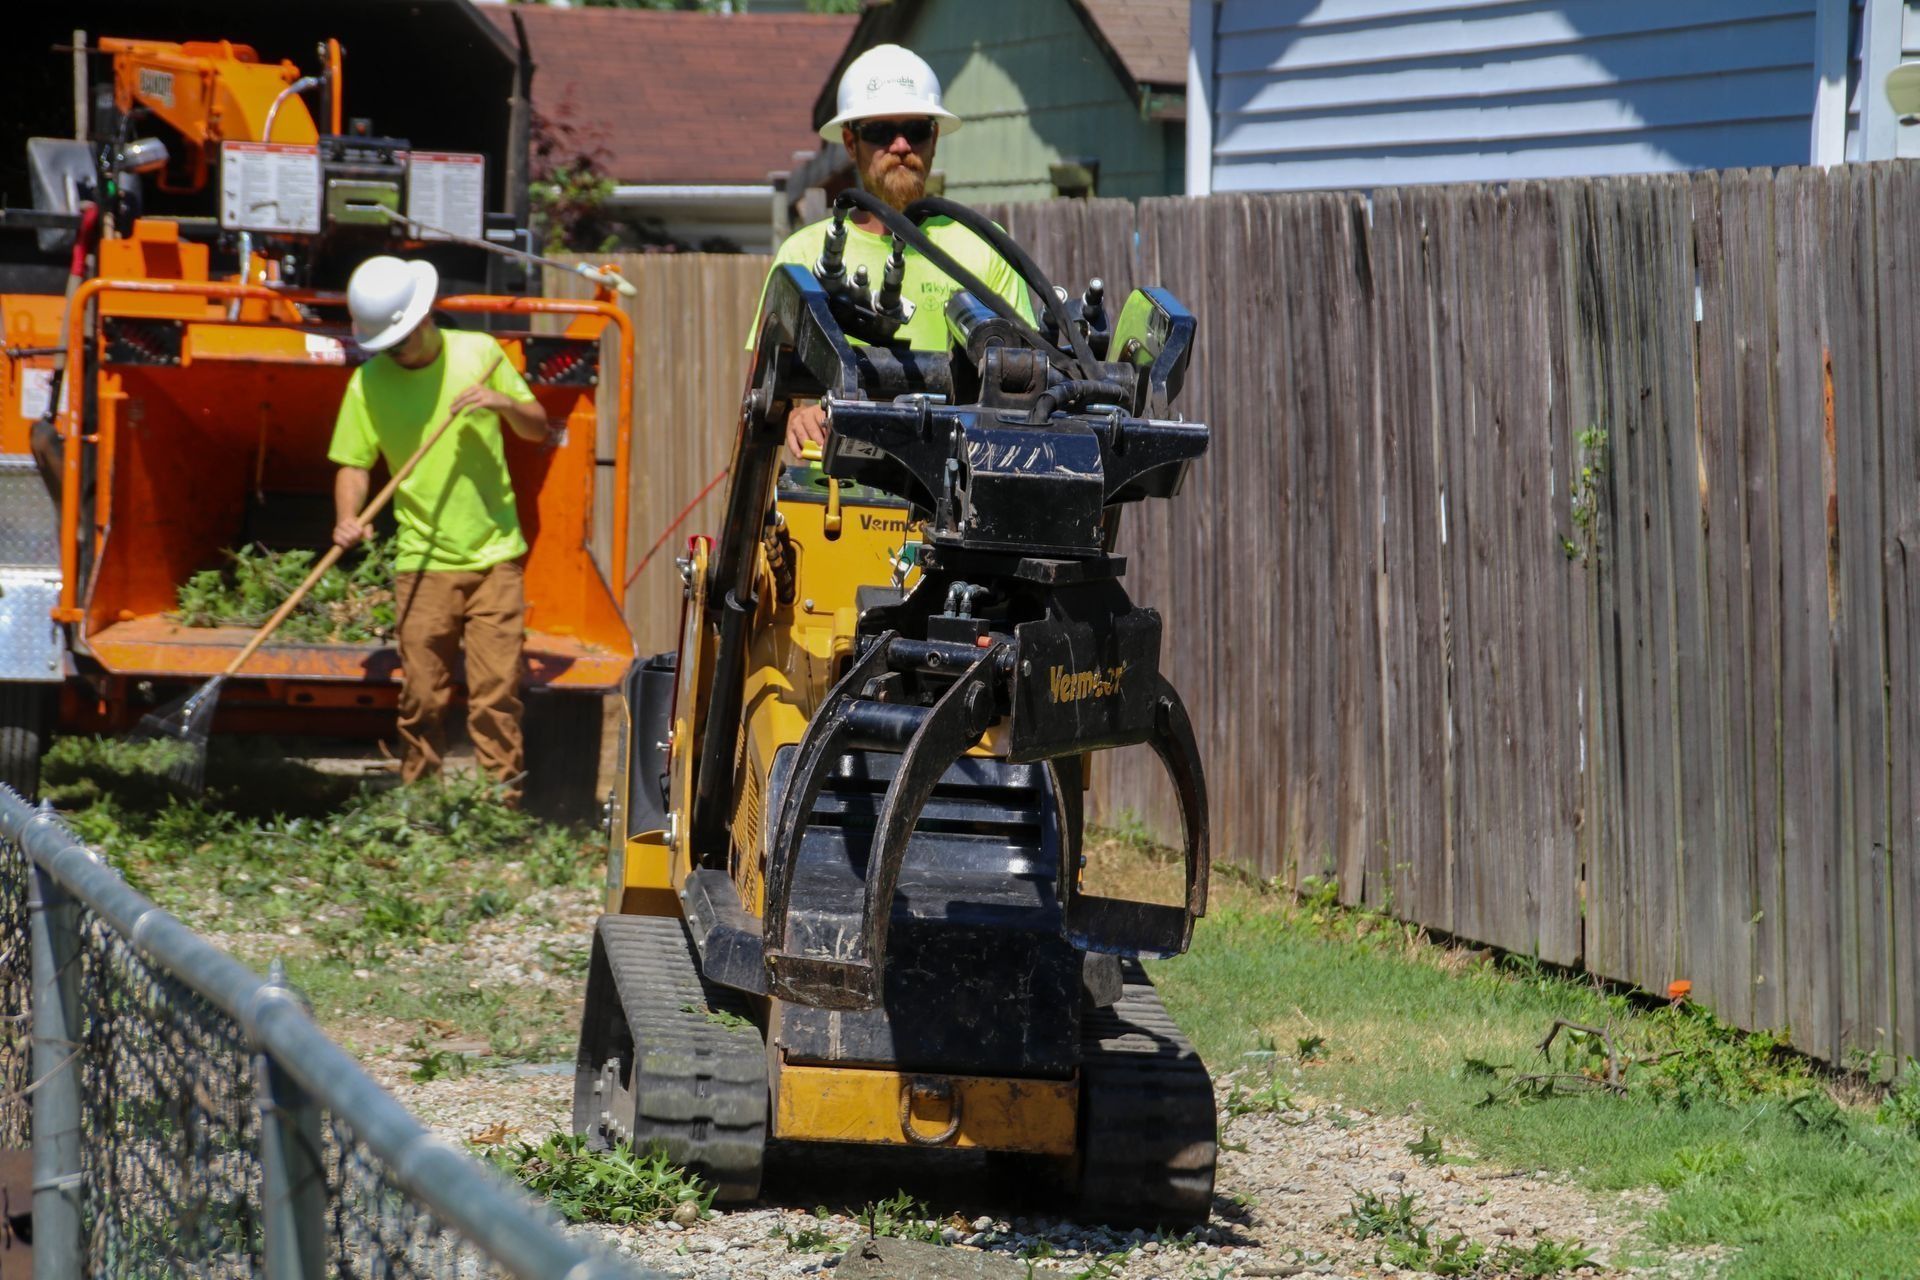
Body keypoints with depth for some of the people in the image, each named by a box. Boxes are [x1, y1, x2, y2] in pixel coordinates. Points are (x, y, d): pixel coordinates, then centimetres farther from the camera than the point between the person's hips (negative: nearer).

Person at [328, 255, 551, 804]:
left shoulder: (478, 353, 3)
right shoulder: (369, 383, 0)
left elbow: (538, 428, 10)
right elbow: (354, 463, 1)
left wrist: (504, 403, -11)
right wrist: (348, 517, -19)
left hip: (495, 556, 0)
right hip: (424, 565, 0)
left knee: (496, 693, -5)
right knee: (422, 699, 0)